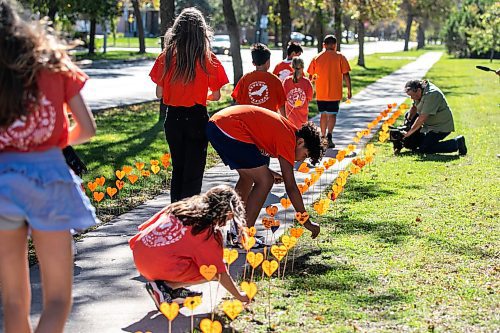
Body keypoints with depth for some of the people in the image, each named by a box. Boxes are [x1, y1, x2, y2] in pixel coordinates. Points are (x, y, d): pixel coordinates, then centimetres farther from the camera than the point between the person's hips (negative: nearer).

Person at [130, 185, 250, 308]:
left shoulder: (179, 206, 13)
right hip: (161, 267, -8)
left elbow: (144, 227, 16)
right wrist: (240, 296, 11)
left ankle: (174, 289, 11)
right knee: (212, 271, 4)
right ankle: (166, 286, -4)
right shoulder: (209, 232, -4)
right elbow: (221, 272, 0)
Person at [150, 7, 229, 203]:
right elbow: (216, 96, -4)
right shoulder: (207, 59, -9)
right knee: (193, 171, 6)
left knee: (177, 167, 19)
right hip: (197, 118, -3)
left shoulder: (166, 57, -4)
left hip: (173, 117, 3)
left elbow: (159, 93, -1)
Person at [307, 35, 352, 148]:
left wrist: (316, 78, 26)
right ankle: (329, 135, -19)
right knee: (332, 114, 0)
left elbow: (310, 76, 5)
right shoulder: (340, 57, -3)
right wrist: (349, 89, 1)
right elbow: (346, 75, -6)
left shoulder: (316, 58, 3)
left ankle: (323, 136, 21)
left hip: (321, 93, 3)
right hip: (335, 92, -2)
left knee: (324, 114, 15)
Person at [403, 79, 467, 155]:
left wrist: (410, 132, -23)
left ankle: (457, 143, -8)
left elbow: (422, 118, -30)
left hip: (442, 126, -9)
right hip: (430, 125, 9)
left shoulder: (431, 95, -29)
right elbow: (414, 108, 11)